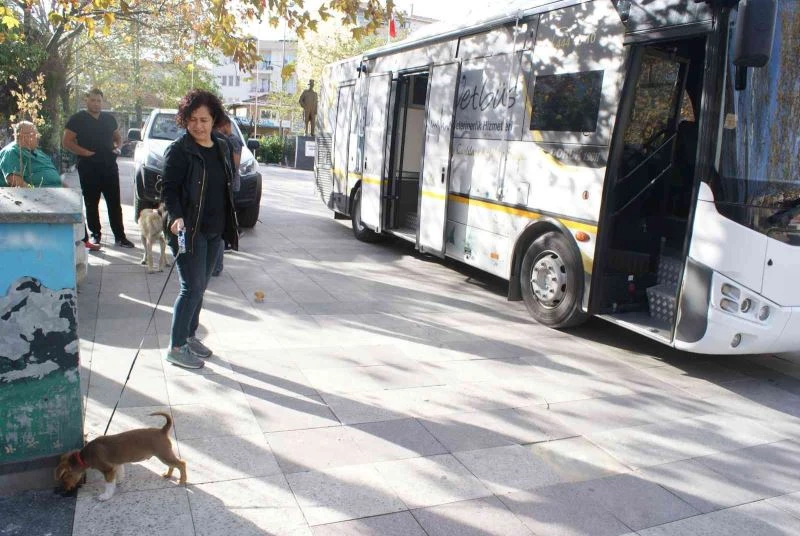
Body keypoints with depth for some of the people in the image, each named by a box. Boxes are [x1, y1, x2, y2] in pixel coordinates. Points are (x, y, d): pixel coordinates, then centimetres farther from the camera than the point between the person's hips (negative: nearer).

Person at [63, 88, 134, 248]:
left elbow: (118, 137, 25)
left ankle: (120, 236, 8)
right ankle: (95, 235, 17)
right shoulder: (78, 119, 0)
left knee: (115, 203, 4)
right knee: (91, 204, 6)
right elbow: (67, 142, -5)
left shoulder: (109, 118, 13)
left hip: (110, 167, 3)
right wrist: (86, 152, -16)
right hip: (88, 168, -3)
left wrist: (117, 147, 3)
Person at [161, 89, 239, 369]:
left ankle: (189, 336, 28)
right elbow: (169, 189, -13)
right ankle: (176, 347, 5)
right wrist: (176, 217, -30)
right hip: (189, 230, -7)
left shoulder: (222, 147, 11)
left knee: (200, 286, 14)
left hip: (215, 231, 7)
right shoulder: (179, 150, -9)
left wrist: (229, 226, 17)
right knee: (192, 288, -7)